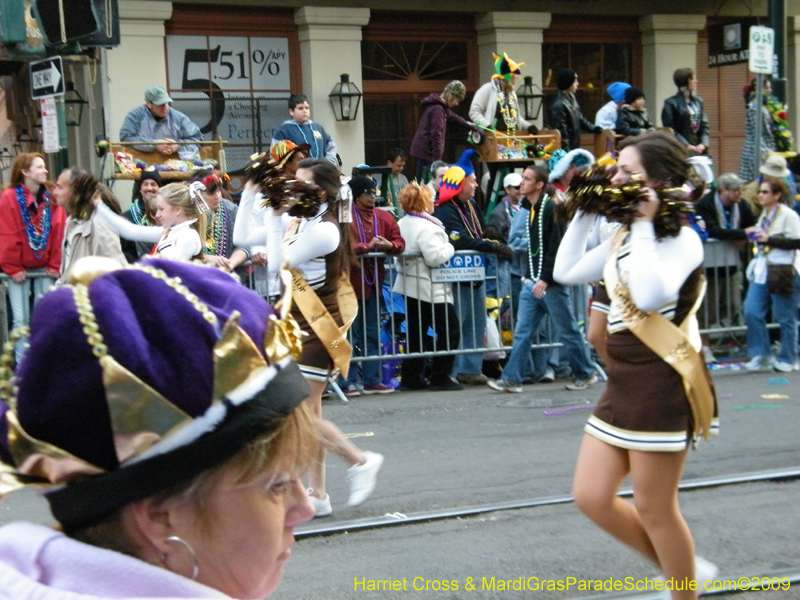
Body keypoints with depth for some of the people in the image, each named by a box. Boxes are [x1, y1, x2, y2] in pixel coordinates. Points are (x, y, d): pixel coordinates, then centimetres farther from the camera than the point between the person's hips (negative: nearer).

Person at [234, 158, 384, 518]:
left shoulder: (324, 230, -17)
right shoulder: (295, 223, 9)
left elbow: (278, 263, -23)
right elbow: (242, 238, 11)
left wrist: (274, 218, -21)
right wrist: (250, 195, 6)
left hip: (318, 329, -9)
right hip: (297, 325, 9)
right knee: (307, 413, 11)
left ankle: (360, 461, 8)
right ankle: (317, 496, 17)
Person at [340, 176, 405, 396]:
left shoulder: (384, 217, 9)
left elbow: (399, 242, 6)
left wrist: (389, 245, -15)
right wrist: (367, 247, -24)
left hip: (374, 283, 6)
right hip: (351, 284, -6)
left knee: (373, 334, 11)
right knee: (350, 335, -3)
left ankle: (371, 380, 19)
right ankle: (347, 382, 3)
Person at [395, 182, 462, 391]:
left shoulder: (401, 224, 8)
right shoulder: (427, 227, -20)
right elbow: (435, 257, -26)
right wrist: (449, 247, -10)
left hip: (409, 286, 9)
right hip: (430, 289, -9)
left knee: (415, 332, 13)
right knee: (450, 330, -1)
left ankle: (411, 376, 15)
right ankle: (440, 378, -2)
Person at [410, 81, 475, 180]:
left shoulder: (442, 107, 15)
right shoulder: (437, 109, -17)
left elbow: (453, 118, 34)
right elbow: (436, 135, -21)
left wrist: (471, 126, 47)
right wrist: (437, 159, -22)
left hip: (423, 151, 10)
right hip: (426, 152, -10)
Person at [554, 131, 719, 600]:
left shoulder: (681, 239, -13)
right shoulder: (624, 239, 13)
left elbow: (650, 296, -30)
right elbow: (567, 272, 15)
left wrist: (645, 225, -22)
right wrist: (585, 214, 11)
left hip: (664, 383, -9)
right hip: (624, 384, 9)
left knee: (654, 507, 1)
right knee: (592, 497, 8)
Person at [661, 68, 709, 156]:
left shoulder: (698, 101, 16)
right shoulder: (671, 103, -2)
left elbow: (704, 125, 14)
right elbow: (670, 130, -7)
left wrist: (703, 144, -3)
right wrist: (688, 146, -14)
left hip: (699, 149, 5)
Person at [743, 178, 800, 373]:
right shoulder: (764, 215, 16)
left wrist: (769, 239, -16)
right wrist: (755, 234, 12)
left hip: (783, 271, -8)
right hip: (762, 270, 8)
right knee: (752, 311, -2)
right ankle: (761, 354, 10)